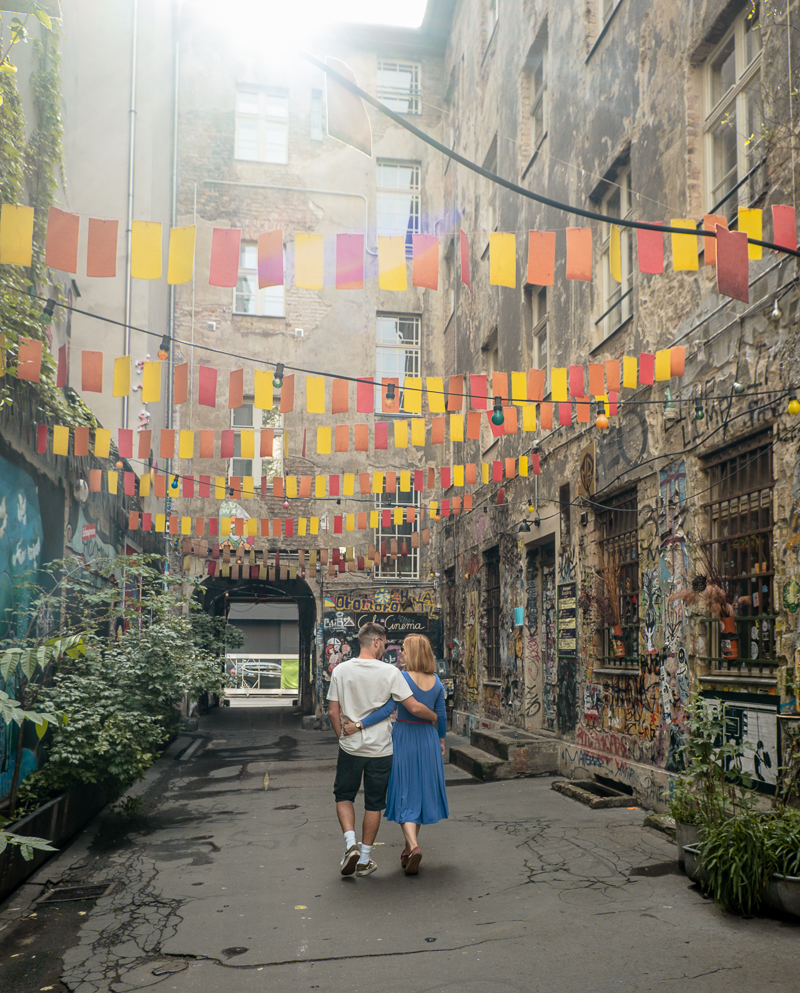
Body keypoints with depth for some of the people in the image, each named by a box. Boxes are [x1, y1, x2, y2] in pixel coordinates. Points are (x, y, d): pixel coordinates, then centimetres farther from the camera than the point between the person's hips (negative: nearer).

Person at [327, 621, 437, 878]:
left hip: (350, 748, 1)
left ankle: (351, 844, 0)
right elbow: (415, 708, -11)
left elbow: (333, 712, -1)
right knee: (374, 804, 12)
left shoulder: (341, 670, -4)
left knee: (344, 795, 19)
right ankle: (364, 860, 19)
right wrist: (436, 717, 8)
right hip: (380, 749, -1)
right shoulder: (390, 672, -11)